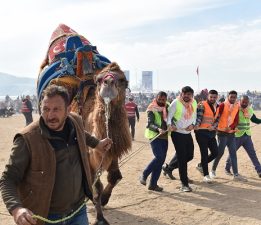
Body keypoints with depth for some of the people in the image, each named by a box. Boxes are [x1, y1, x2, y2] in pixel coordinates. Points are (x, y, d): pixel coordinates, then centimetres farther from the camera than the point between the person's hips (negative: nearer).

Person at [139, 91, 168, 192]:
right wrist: (158, 129, -32)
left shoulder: (166, 108, 13)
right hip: (154, 136, -6)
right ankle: (144, 175, -1)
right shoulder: (152, 109, -4)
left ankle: (153, 184, 11)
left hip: (164, 137, 6)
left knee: (161, 160, 3)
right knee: (159, 157, -19)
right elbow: (150, 124, -14)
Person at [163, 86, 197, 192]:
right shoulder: (175, 103, -12)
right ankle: (184, 184, 1)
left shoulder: (194, 103, 5)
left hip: (188, 133, 7)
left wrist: (192, 124, -3)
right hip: (177, 133, -7)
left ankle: (168, 167, 34)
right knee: (182, 157, -7)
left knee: (189, 155, 14)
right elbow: (169, 116, -12)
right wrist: (169, 125, -31)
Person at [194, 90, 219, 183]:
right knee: (204, 153, -4)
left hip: (211, 132, 7)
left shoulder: (217, 107, 14)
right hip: (202, 132, -7)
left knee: (215, 152, 6)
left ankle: (201, 165, 27)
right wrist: (196, 126, -34)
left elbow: (217, 119, 10)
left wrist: (214, 126, -11)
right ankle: (206, 175, 5)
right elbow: (198, 117, -16)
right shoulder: (202, 105, -6)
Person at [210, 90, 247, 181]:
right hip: (222, 132, -5)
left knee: (233, 153, 4)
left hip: (231, 133, 5)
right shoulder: (223, 105, -7)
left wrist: (230, 127, -15)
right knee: (220, 152, -2)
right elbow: (217, 116, -13)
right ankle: (213, 170, 15)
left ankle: (236, 174, 6)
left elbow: (236, 121, 2)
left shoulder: (237, 107, 7)